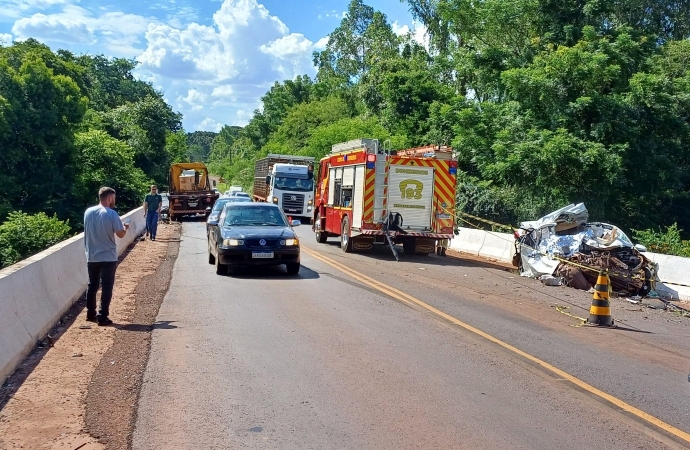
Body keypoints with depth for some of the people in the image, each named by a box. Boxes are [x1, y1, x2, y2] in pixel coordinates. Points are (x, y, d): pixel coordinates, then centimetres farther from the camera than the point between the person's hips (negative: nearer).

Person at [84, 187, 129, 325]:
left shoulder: (88, 212, 3)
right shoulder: (111, 214, -14)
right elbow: (120, 234, -11)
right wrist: (125, 227, 11)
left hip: (92, 256, 5)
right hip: (108, 257, -5)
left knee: (92, 285, 16)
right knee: (107, 287, 1)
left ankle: (90, 314, 24)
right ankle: (102, 317, 0)